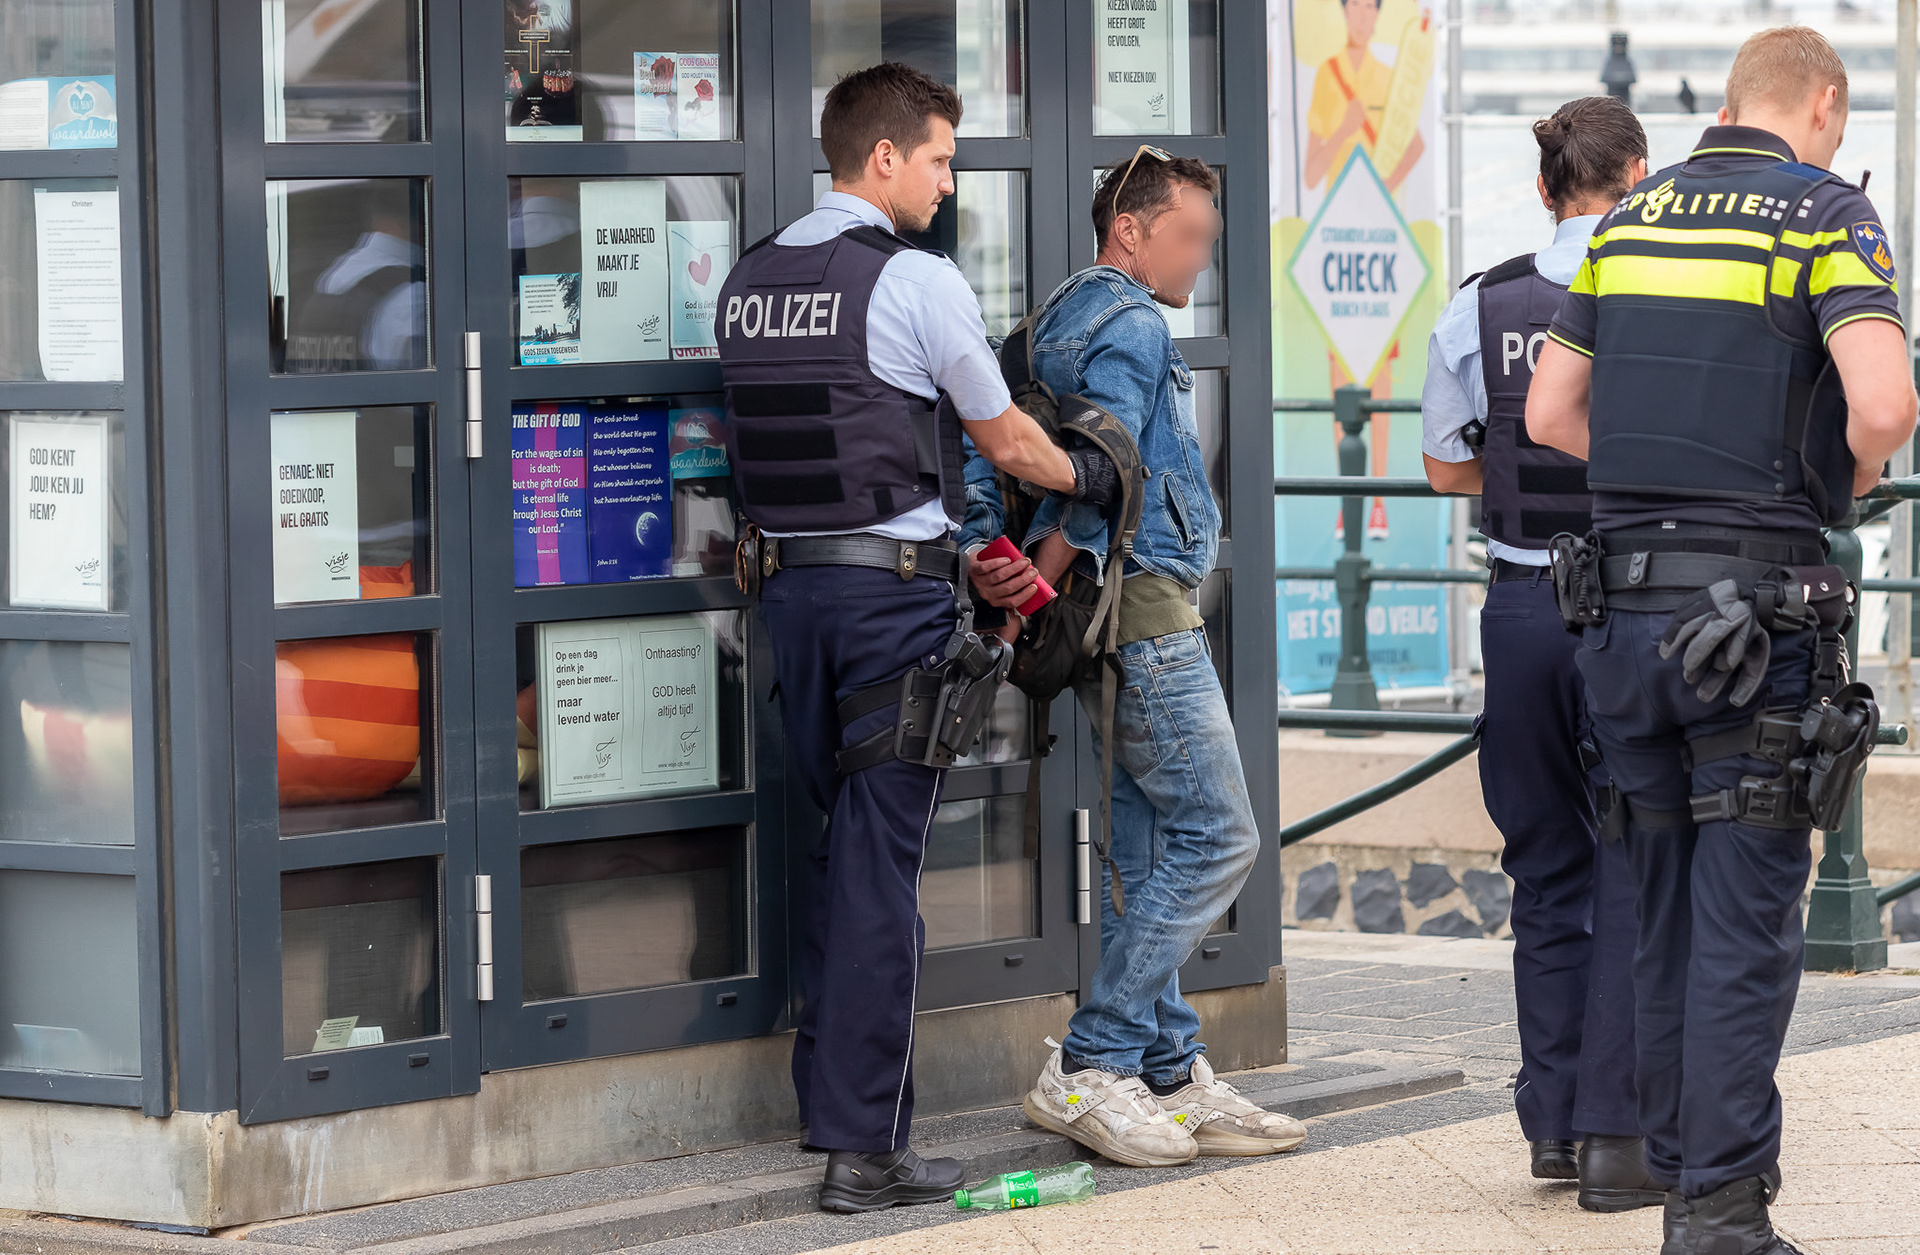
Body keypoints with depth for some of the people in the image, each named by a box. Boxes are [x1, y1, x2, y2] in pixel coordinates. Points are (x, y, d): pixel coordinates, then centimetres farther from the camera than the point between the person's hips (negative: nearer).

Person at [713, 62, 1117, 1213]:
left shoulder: (748, 283, 10)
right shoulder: (917, 282, -10)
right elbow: (1005, 440, 0)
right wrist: (1085, 476, 21)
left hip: (789, 582, 7)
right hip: (897, 588, -7)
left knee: (842, 840, 19)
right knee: (880, 861, -5)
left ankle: (828, 1097, 26)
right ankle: (866, 1148, -4)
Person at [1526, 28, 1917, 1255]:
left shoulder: (1632, 219, 13)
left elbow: (1549, 416, 15)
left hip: (1623, 598, 6)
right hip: (1755, 602, -6)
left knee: (1670, 909, 14)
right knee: (1747, 918, -3)